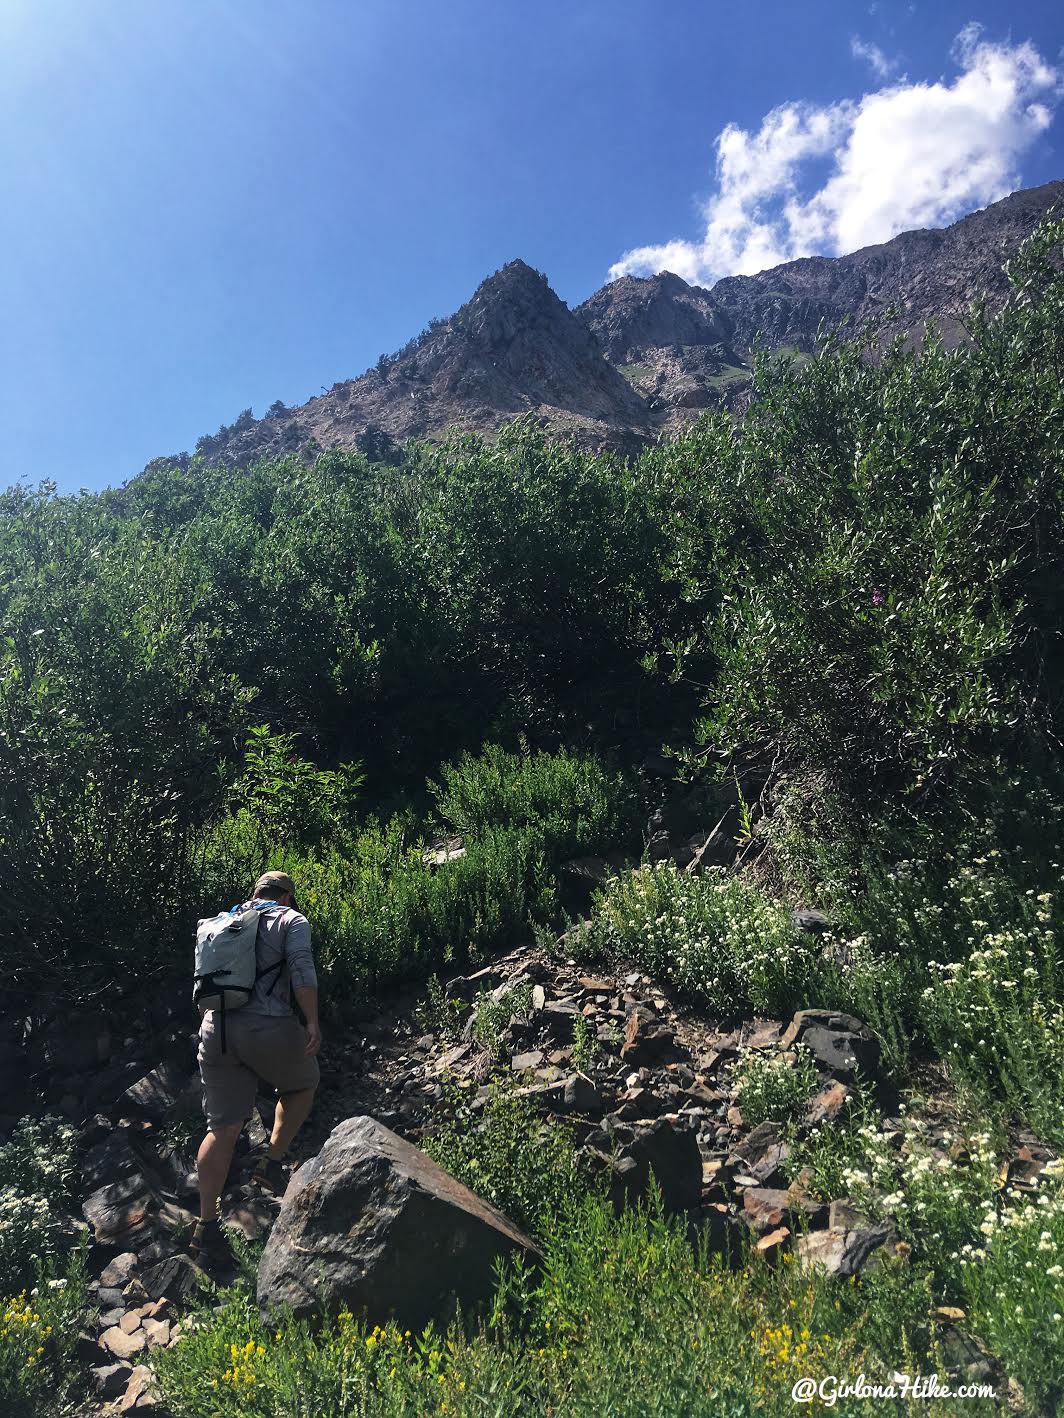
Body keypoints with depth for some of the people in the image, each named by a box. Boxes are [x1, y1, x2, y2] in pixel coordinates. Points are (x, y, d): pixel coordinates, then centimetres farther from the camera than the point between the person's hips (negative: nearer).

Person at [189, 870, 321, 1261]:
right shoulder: (291, 921, 3)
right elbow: (302, 969, -13)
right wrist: (312, 1022, -12)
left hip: (216, 1031, 5)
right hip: (269, 1028, -5)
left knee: (223, 1127, 11)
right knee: (302, 1083, 24)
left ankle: (206, 1224, 10)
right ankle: (272, 1160, 13)